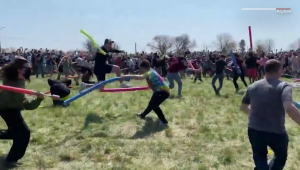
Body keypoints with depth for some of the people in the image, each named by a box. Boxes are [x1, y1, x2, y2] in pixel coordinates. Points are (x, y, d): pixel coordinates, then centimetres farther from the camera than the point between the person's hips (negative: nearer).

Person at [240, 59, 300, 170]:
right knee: (281, 157, 26)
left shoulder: (253, 86, 4)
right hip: (276, 132, -4)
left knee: (260, 160, 21)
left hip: (254, 130, 4)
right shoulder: (283, 86, -13)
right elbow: (289, 108, -31)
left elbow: (243, 107, 16)